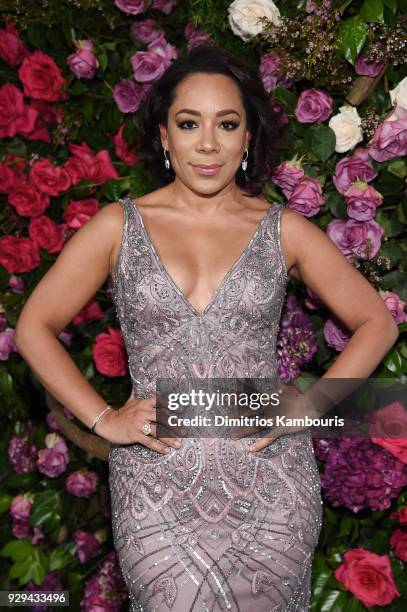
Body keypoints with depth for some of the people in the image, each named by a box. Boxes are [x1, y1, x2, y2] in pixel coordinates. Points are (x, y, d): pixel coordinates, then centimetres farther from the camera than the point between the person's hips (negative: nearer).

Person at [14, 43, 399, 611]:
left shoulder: (283, 229, 3)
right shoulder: (119, 225, 2)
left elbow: (377, 322, 8)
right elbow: (34, 327, 5)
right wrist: (104, 420, -4)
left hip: (271, 478, 1)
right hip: (156, 482, 0)